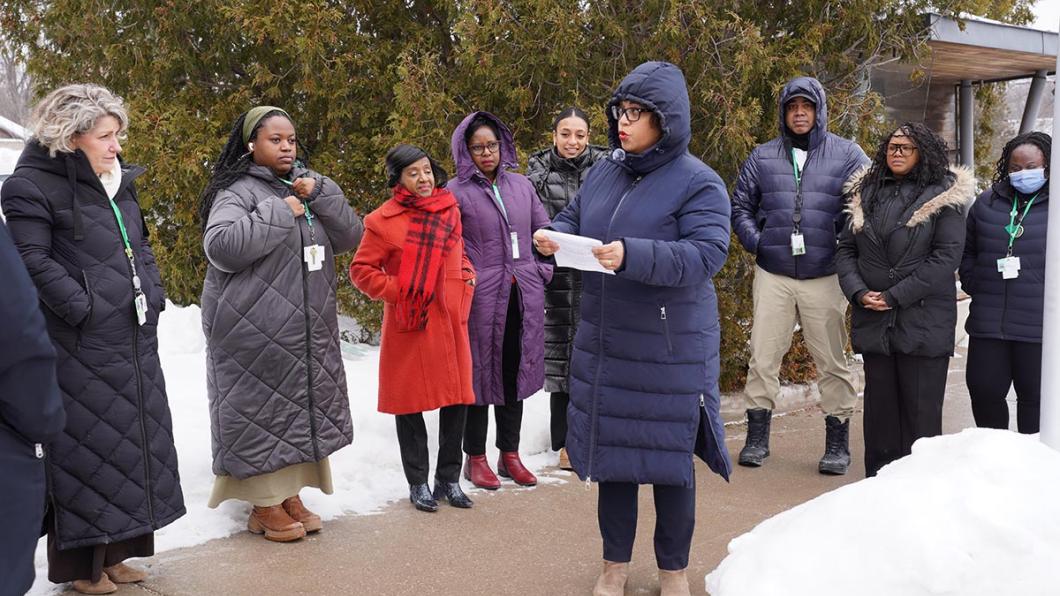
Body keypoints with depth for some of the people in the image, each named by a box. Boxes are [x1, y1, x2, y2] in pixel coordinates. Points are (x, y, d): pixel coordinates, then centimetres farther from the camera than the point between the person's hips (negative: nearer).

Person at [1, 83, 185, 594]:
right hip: (80, 347, -8)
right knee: (85, 450, 0)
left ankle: (114, 550, 27)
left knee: (134, 441, 13)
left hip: (134, 341, 8)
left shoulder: (119, 183, 14)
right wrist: (86, 311, -19)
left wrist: (152, 298, 8)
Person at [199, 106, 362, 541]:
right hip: (255, 330, -7)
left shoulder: (307, 185, 12)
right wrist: (280, 211, -20)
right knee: (262, 409, 0)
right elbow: (221, 245, -26)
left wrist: (320, 194, -9)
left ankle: (289, 494, 27)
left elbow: (350, 237, 5)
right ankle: (264, 505, 15)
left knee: (303, 409, 13)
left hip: (308, 328, 7)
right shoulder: (239, 190, -9)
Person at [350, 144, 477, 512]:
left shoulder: (450, 211, 10)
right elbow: (361, 270, -2)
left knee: (457, 399, 8)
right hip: (409, 324, -5)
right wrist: (397, 291, -12)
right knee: (410, 402, 4)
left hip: (450, 322, 5)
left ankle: (448, 479, 23)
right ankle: (418, 483, 18)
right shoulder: (384, 220, -5)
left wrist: (467, 277, 8)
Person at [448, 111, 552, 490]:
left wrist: (543, 271, 7)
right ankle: (475, 458, 17)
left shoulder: (521, 185, 10)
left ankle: (510, 455, 25)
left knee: (514, 371, 12)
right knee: (481, 372, 3)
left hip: (524, 297, 5)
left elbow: (544, 230, 16)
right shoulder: (456, 192, -4)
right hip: (481, 298, -4)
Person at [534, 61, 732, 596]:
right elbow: (573, 220, 17)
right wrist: (553, 237, -7)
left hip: (669, 349, -5)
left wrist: (633, 256, -34)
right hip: (604, 344, 6)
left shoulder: (698, 183, -11)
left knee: (668, 456, 6)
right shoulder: (603, 173, 7)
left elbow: (705, 255, -22)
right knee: (610, 450, 14)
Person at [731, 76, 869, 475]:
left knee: (831, 361, 7)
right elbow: (741, 205, 14)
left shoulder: (847, 155, 3)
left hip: (825, 277, -1)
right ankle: (757, 437, 15)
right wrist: (755, 241, 0)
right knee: (763, 357, 4)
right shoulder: (763, 157, 9)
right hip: (773, 274, 2)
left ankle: (838, 442, 18)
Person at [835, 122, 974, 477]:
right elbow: (846, 248, 10)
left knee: (921, 409, 1)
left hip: (923, 322, -4)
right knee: (880, 406, 10)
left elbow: (947, 256, -10)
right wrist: (858, 292, -7)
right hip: (873, 319, 4)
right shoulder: (866, 194, 12)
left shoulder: (943, 196, -1)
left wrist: (895, 296, -14)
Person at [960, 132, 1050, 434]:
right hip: (988, 324, 4)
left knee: (1035, 396, 7)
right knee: (984, 391, 8)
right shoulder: (987, 202, 11)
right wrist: (975, 287, 7)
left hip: (1039, 327, -3)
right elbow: (968, 252, 19)